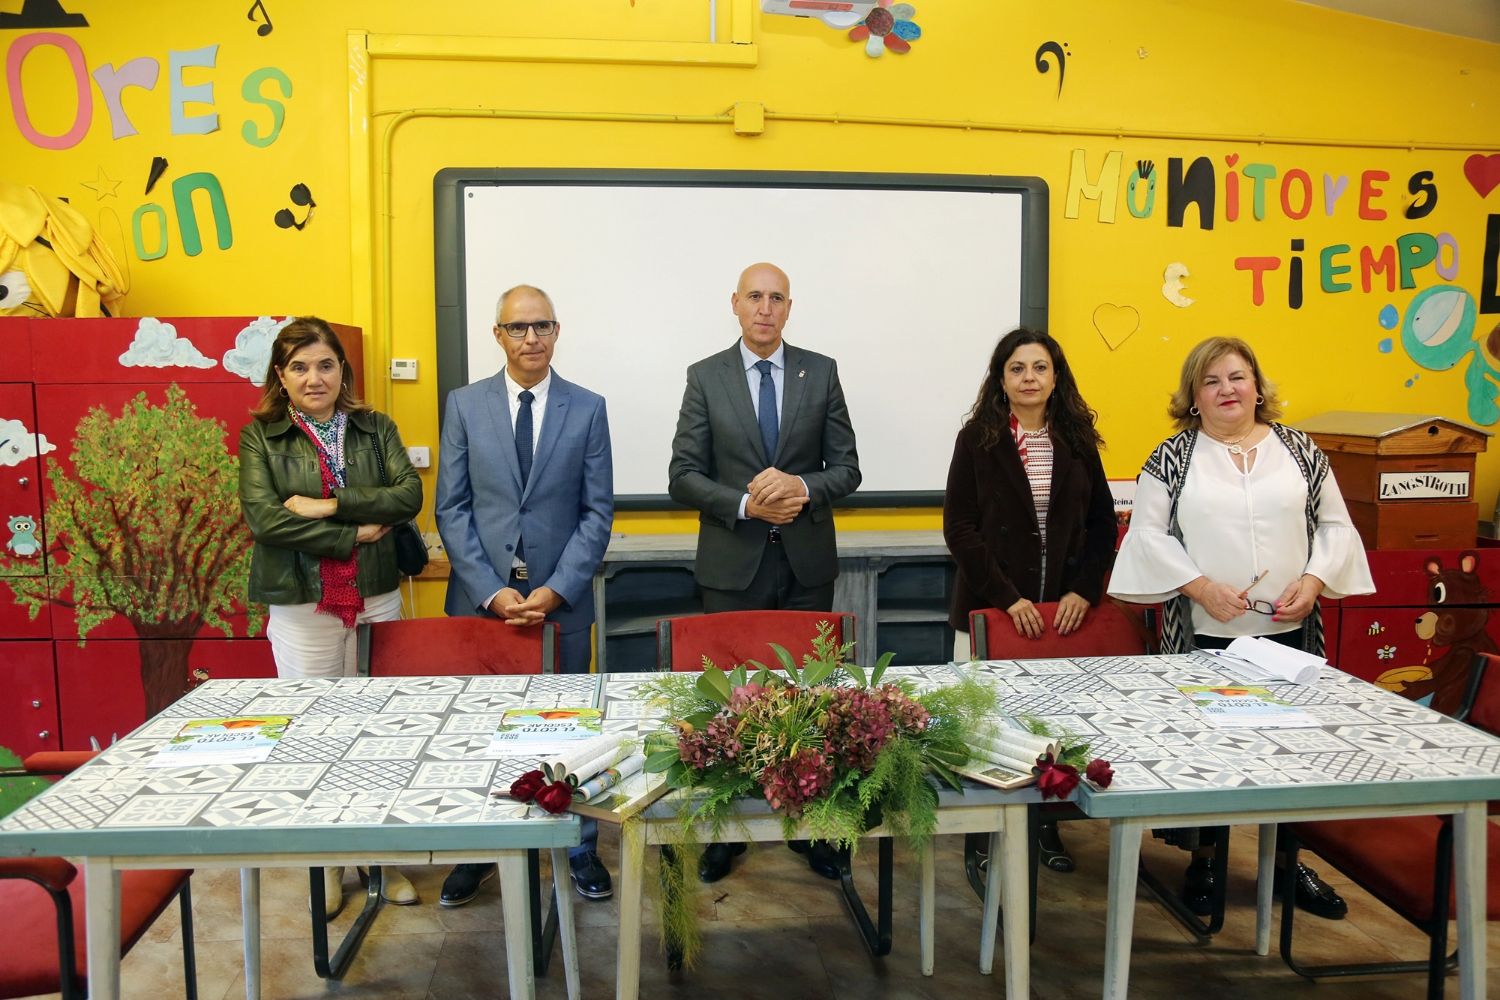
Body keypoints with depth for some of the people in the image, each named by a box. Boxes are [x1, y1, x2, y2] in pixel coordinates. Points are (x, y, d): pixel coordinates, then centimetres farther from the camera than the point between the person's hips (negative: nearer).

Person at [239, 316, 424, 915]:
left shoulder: (375, 428, 8)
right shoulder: (261, 436, 2)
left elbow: (409, 495, -6)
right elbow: (263, 517, -11)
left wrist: (329, 505, -14)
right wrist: (353, 535, -12)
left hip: (377, 599, 2)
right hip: (301, 608, -2)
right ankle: (327, 864, 20)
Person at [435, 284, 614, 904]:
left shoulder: (587, 408, 3)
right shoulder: (464, 405, 4)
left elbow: (598, 511, 0)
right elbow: (451, 508, 1)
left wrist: (555, 590, -10)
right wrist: (493, 591, -8)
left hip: (561, 597, 0)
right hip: (480, 596, 1)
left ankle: (580, 848, 23)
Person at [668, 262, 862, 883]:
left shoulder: (821, 372, 5)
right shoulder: (705, 377, 2)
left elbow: (846, 468, 3)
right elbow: (683, 476, -2)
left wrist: (804, 489, -17)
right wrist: (746, 504, -16)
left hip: (808, 561, 1)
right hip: (732, 563, -1)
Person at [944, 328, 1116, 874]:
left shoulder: (1078, 440, 7)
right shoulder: (977, 439, -1)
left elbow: (1102, 522, 9)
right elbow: (959, 527, -5)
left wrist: (1084, 590, -4)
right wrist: (1007, 597, -12)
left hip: (1065, 606, 2)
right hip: (990, 604, -2)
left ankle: (1046, 825, 21)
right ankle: (982, 833, 15)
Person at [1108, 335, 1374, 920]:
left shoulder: (1300, 450, 8)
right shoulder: (1172, 458, 1)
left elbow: (1335, 525, 10)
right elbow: (1148, 533, -3)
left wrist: (1314, 580, -6)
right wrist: (1201, 586, -13)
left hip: (1289, 631, 2)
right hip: (1203, 633, -2)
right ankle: (1203, 859, 21)